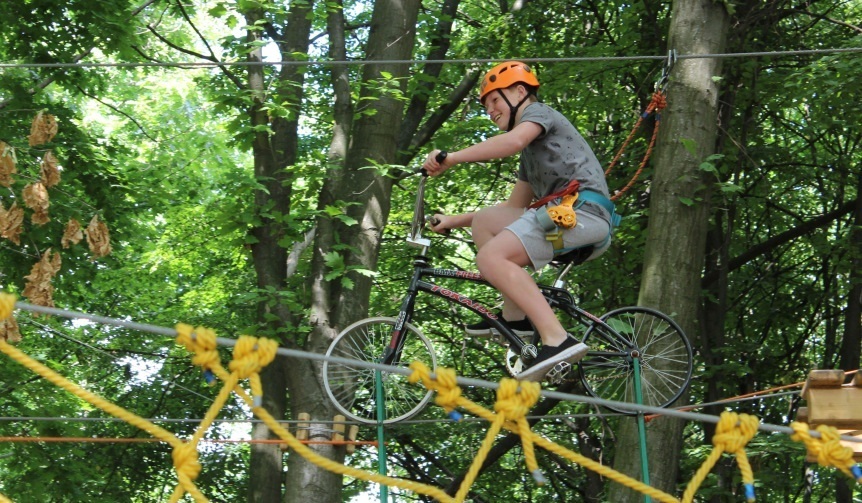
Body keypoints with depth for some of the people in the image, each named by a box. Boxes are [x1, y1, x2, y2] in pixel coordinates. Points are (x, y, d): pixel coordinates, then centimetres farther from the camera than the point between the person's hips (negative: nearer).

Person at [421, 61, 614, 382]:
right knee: (485, 221, 13)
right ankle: (515, 315, 1)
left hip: (582, 208, -10)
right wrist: (454, 220, 32)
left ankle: (557, 340, -33)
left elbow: (513, 141, -16)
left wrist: (451, 159, -21)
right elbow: (514, 207, 36)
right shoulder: (531, 155, 35)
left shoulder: (539, 112, 7)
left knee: (491, 257, -21)